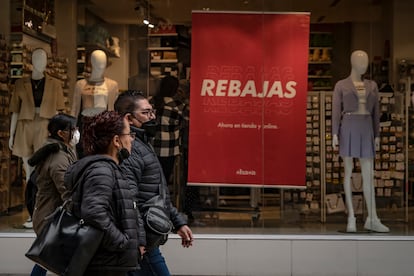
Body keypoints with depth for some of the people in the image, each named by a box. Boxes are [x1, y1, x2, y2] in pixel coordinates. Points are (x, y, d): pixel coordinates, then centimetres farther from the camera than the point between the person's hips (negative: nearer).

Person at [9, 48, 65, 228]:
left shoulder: (54, 84, 7)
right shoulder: (21, 84, 10)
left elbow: (59, 111, 6)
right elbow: (15, 111, 10)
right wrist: (11, 134, 6)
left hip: (45, 127, -2)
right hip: (25, 127, 2)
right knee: (29, 173, 5)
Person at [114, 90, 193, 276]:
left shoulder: (144, 146, 19)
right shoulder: (129, 149, -15)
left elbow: (160, 195, 26)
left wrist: (178, 222, 24)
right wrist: (138, 241, -26)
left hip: (149, 241, 10)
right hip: (143, 245, -10)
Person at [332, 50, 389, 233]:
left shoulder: (372, 85, 15)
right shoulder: (340, 85, 4)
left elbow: (375, 112, 13)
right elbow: (336, 111, -1)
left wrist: (377, 136, 8)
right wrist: (334, 134, -11)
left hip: (366, 131, 4)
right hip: (348, 130, -3)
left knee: (369, 174, -1)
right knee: (348, 172, -3)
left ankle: (372, 219, 3)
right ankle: (351, 218, 2)